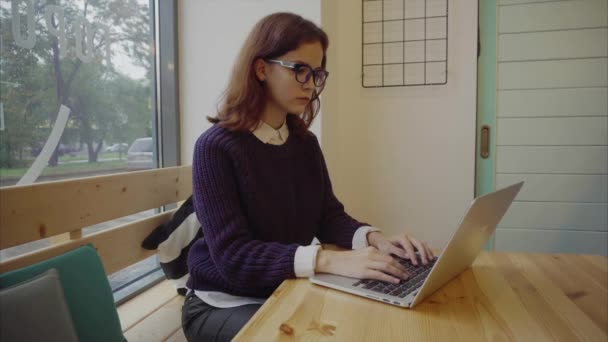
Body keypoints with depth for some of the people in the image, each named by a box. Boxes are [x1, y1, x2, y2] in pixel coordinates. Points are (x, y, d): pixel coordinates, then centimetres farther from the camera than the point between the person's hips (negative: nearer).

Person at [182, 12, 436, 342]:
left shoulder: (305, 143, 2)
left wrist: (374, 238, -19)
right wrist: (327, 260, -36)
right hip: (225, 304, -5)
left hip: (289, 292, 6)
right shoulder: (216, 147, -18)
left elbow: (329, 216, 2)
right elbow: (233, 255, -26)